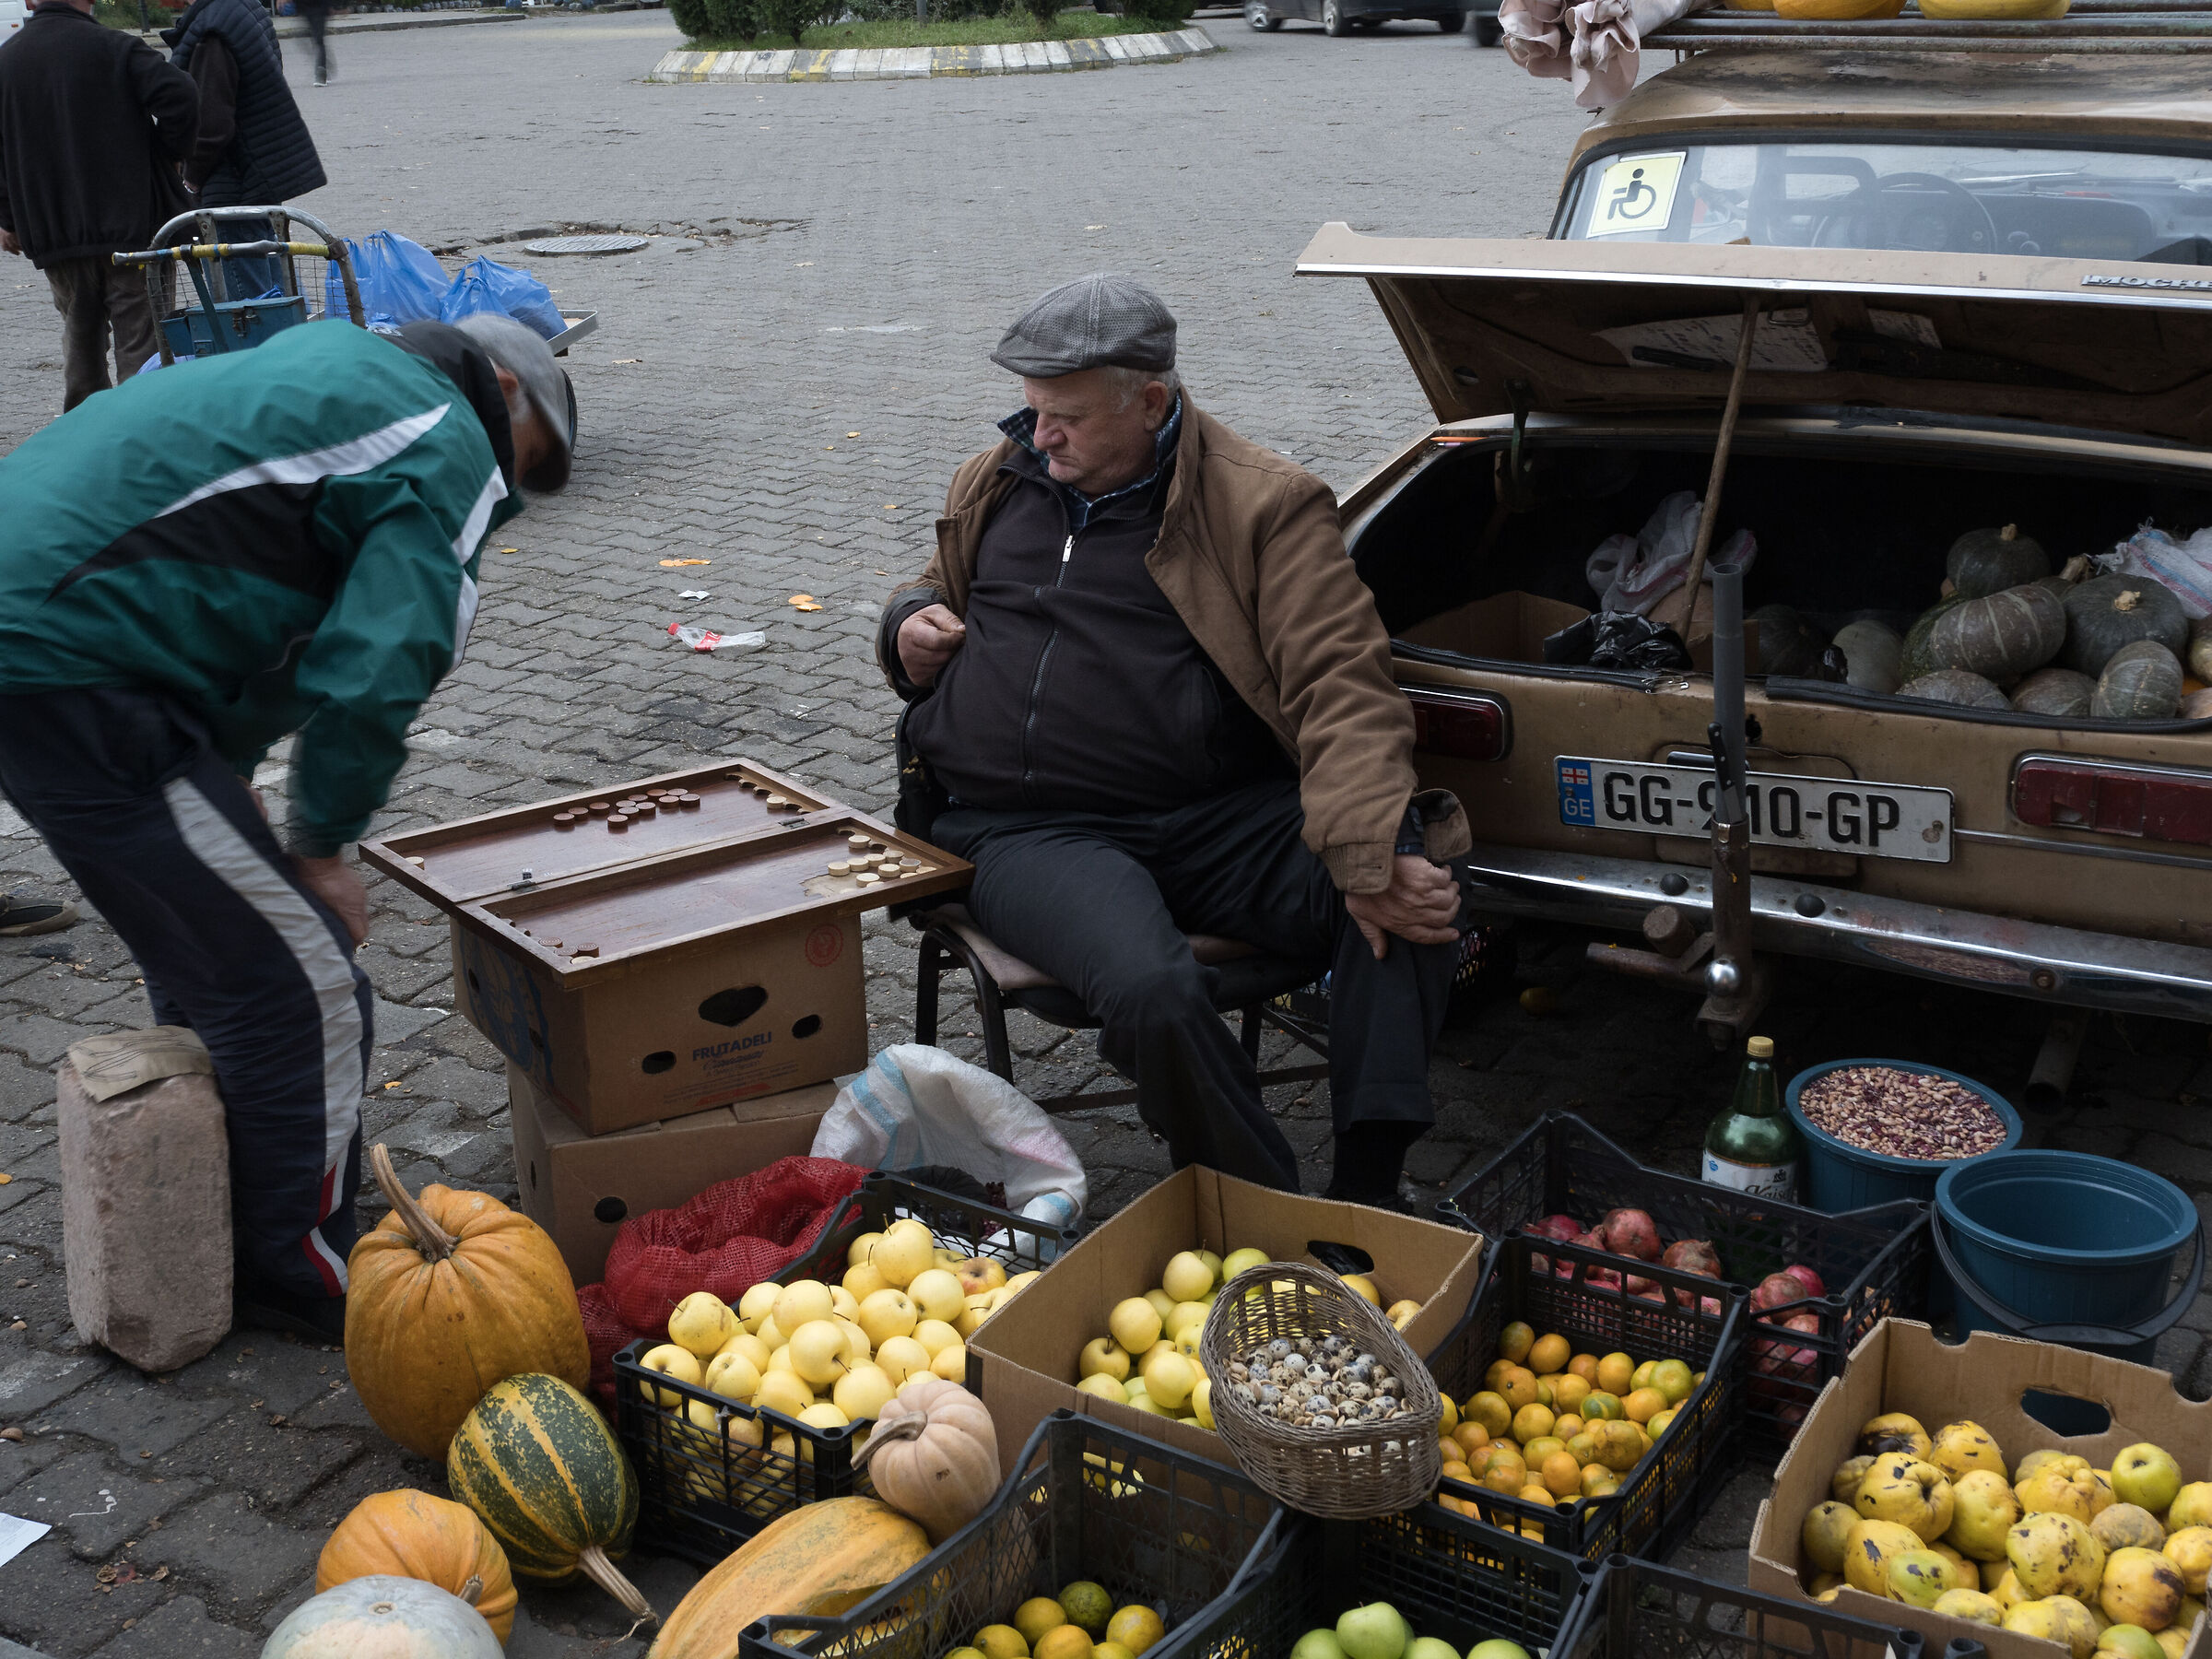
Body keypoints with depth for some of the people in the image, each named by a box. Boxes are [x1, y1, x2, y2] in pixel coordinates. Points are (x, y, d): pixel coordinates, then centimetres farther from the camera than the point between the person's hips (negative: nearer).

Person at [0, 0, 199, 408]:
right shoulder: (114, 47, -9)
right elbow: (180, 97, -21)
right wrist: (166, 155, -4)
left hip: (53, 233, 5)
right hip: (129, 222, -5)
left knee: (79, 334, 19)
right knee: (138, 335, -1)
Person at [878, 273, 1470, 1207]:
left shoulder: (1262, 505, 1)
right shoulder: (999, 482, 16)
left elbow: (1340, 683, -10)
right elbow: (940, 591, 36)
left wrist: (1369, 858, -27)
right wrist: (910, 626, 7)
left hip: (1214, 816, 0)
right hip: (1021, 831, 1)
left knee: (1416, 892, -28)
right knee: (1152, 991, -33)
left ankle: (1363, 1196, -22)